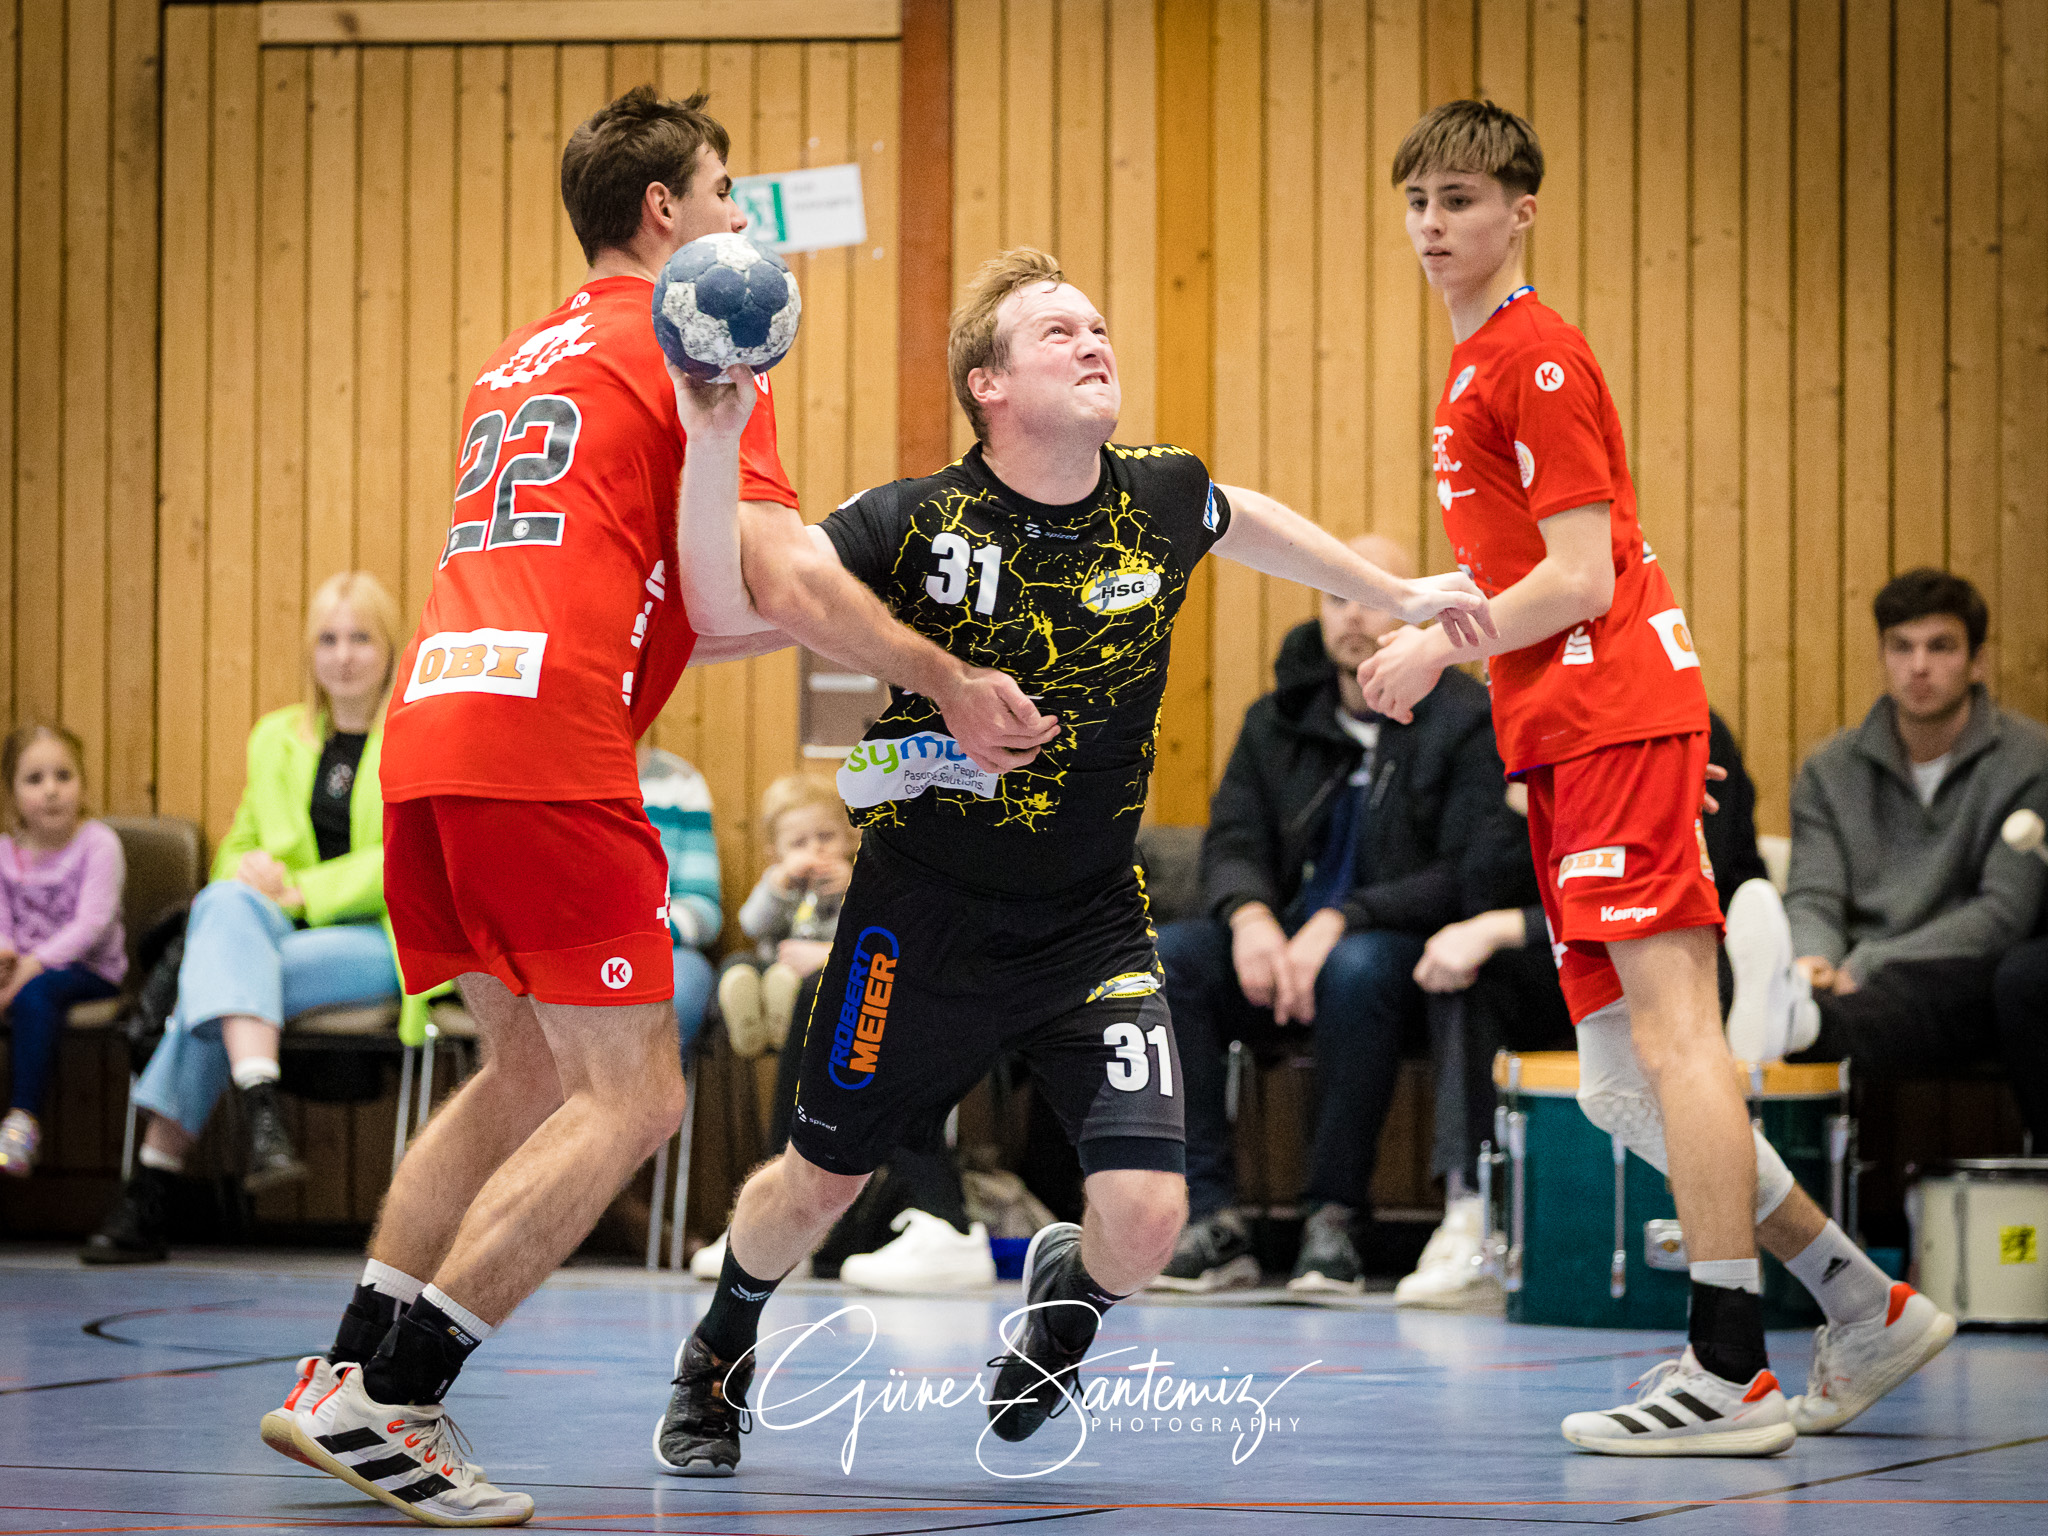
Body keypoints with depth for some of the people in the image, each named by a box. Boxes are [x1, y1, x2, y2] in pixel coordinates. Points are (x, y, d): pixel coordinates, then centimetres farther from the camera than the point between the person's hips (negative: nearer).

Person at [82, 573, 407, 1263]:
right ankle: (262, 1118, -43)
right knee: (223, 903, -31)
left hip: (392, 940, -5)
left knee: (217, 968, -29)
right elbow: (236, 848, 20)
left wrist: (304, 890, -17)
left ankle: (152, 1186, -34)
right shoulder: (276, 737, 20)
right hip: (289, 935, 5)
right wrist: (253, 868, -5)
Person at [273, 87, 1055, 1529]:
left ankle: (342, 1377, 14)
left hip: (430, 722, 9)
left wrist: (805, 616, 29)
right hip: (548, 751, -9)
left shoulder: (525, 358, 27)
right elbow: (777, 577, -9)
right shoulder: (683, 344, 2)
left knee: (527, 1073, 20)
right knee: (630, 1097, -4)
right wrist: (946, 682, 0)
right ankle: (388, 1404, -10)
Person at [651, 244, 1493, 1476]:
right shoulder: (915, 524, -18)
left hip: (1092, 924, 2)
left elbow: (1241, 520, 18)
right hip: (925, 918, -2)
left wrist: (1401, 597, 27)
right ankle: (718, 1362, 45)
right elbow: (733, 603, -27)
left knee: (1146, 1214, -11)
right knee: (819, 1185, 13)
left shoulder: (1159, 497, -7)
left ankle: (1063, 1288, 27)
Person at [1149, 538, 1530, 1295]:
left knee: (1359, 967, -40)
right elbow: (1233, 839, 8)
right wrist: (1250, 914, -17)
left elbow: (1484, 872, -14)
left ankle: (1334, 1219, -28)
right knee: (1159, 957, -23)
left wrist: (1342, 921, -23)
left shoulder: (1466, 722, -5)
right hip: (1281, 948, 5)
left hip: (1406, 956, -5)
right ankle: (1211, 1222, -26)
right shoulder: (1280, 721, 13)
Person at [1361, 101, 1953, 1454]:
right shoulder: (1480, 367, 22)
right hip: (1569, 735, 10)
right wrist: (1436, 628, 17)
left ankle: (1729, 1372, -16)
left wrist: (1436, 649, -5)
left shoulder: (1537, 358, -7)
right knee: (1622, 1081, 7)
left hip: (1619, 719, -10)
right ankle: (1865, 1307, 13)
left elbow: (1578, 581, -12)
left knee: (1669, 1028, -13)